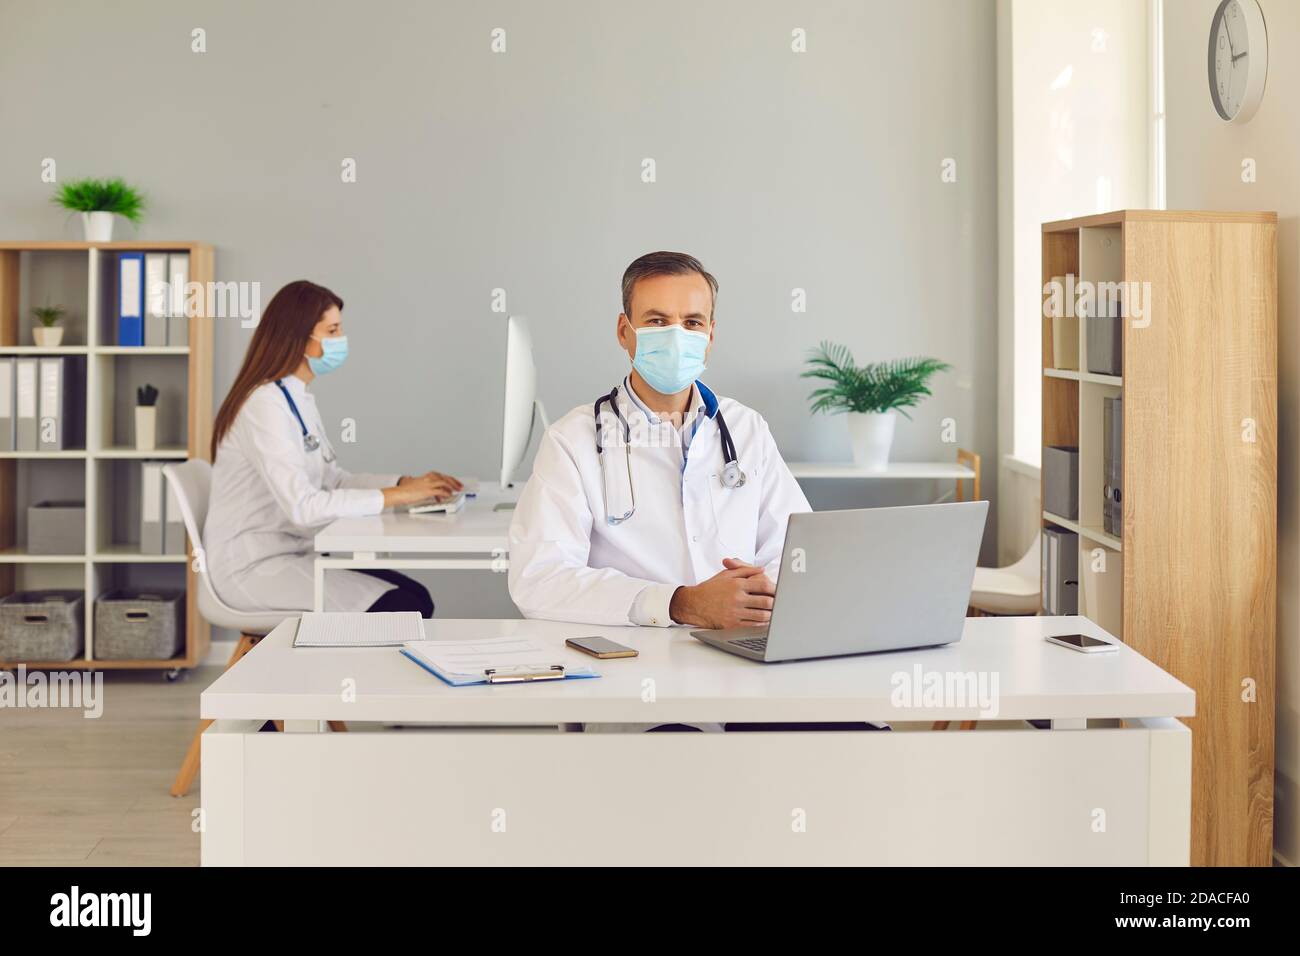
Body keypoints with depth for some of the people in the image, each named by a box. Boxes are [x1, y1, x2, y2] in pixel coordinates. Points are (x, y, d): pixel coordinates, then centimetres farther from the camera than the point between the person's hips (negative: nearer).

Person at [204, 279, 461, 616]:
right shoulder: (265, 404, -19)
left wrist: (407, 483, 0)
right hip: (253, 568, -9)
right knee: (400, 609, -18)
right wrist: (397, 496, -23)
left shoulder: (299, 399, 12)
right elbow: (302, 506, -28)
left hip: (290, 554, 9)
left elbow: (332, 480, 15)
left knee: (417, 598, -4)